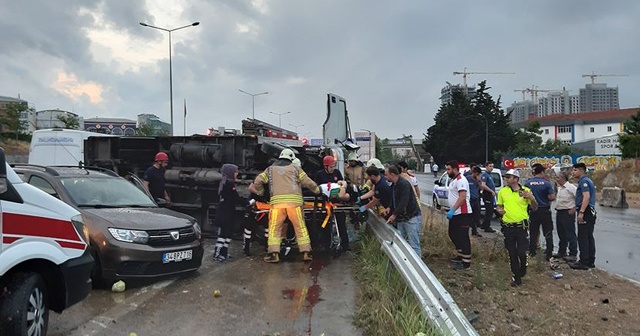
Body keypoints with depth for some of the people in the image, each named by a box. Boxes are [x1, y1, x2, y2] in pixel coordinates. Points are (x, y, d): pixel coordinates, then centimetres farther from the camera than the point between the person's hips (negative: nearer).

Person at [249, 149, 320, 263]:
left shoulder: (270, 169, 21)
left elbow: (258, 181, 11)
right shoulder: (295, 168, 18)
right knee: (300, 227, 6)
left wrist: (261, 192, 28)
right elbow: (307, 182, 11)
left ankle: (273, 253, -3)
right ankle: (306, 252, 4)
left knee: (275, 228, 6)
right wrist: (318, 190, 25)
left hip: (276, 200, 0)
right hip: (294, 200, 0)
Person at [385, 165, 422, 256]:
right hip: (401, 218, 9)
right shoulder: (393, 186, 13)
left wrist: (394, 215, -18)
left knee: (414, 245, -8)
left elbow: (404, 202, -23)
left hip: (412, 218, -9)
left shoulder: (404, 184, -17)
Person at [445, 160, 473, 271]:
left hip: (463, 214, -11)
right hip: (455, 213, 11)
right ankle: (461, 255, 31)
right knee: (453, 234, 18)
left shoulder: (460, 180, -17)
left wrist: (452, 210, -29)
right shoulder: (454, 180, 15)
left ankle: (466, 262, 1)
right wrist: (452, 211, 17)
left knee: (463, 237, -6)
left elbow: (462, 197, -26)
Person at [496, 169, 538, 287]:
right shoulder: (502, 191, 2)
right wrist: (499, 210, -8)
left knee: (522, 252, -2)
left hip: (521, 226, -2)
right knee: (512, 253, 9)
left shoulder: (526, 191, -3)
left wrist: (532, 199, -16)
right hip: (508, 227, 2)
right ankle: (516, 277, 24)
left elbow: (534, 208, 4)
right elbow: (499, 205, 15)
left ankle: (523, 269, 31)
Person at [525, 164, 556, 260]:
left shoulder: (527, 183, -4)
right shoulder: (546, 183, -9)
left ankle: (532, 253, 16)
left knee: (533, 233, 11)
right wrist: (546, 199, 8)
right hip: (545, 210, -2)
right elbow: (552, 197, -12)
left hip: (532, 211, 2)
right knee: (548, 233, 7)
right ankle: (549, 254, 7)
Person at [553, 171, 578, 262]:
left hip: (568, 213, -9)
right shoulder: (559, 188, 14)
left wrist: (574, 209, -17)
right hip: (559, 212, 9)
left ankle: (573, 254, 1)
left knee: (570, 234, -4)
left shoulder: (571, 187, -14)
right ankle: (561, 252, 27)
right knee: (561, 234, 17)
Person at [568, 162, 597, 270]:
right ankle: (590, 261, 18)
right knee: (589, 237, 12)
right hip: (590, 212, 10)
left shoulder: (584, 181, -12)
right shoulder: (588, 180, 20)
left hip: (585, 212, -10)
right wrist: (576, 207, 22)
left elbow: (586, 197, -23)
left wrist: (581, 212, -27)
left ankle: (583, 262, -5)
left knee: (582, 238, -7)